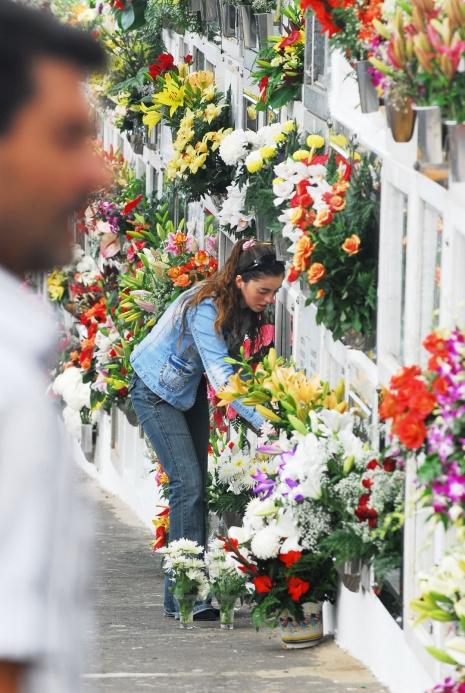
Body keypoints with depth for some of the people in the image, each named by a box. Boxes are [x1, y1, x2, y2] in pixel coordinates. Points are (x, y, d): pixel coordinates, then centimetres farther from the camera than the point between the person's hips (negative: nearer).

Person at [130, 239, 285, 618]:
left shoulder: (245, 309, -9)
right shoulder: (206, 308, -33)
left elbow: (231, 364, -1)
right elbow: (220, 373, -40)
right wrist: (259, 419, -49)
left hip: (191, 388, 8)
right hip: (157, 389, -8)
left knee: (198, 484, 1)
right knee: (187, 484, -16)